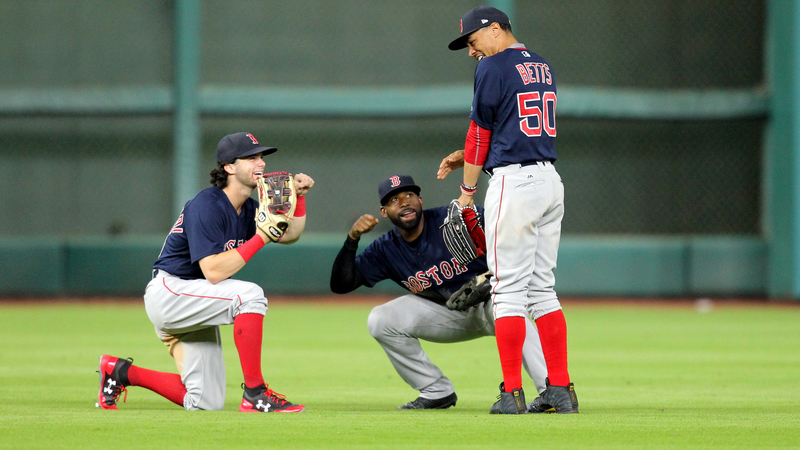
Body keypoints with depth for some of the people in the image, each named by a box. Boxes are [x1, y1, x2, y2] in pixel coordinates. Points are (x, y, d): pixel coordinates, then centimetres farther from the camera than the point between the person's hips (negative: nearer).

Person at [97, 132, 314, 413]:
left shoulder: (248, 208, 9)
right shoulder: (207, 206, -19)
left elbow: (289, 234, 14)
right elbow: (213, 271, -27)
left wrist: (299, 197, -1)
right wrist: (260, 239, -28)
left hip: (193, 308, 9)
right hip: (168, 292, -9)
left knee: (205, 403, 5)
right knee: (249, 294, -30)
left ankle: (121, 372, 18)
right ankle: (255, 394, -28)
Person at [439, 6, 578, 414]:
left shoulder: (494, 67, -7)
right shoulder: (542, 67, 17)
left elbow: (479, 132, -4)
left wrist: (467, 189, 5)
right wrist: (466, 157, 22)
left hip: (514, 182, -8)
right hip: (550, 180, 8)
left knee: (509, 288, -5)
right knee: (542, 286, 10)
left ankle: (512, 394, -7)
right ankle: (561, 391, 6)